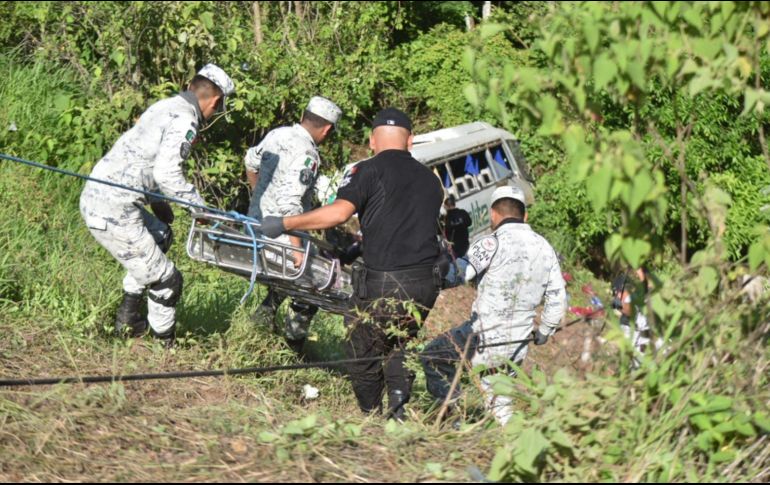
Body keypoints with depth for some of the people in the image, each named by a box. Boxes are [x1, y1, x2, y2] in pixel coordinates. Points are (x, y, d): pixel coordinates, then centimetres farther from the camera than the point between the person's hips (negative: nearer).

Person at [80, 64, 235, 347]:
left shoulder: (163, 107, 15)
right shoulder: (185, 121, -13)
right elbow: (167, 173, -23)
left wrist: (157, 203, 31)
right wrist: (201, 207, -12)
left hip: (93, 197, 10)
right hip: (114, 213, -10)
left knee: (160, 235, 33)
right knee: (166, 281, 1)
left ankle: (127, 317, 36)